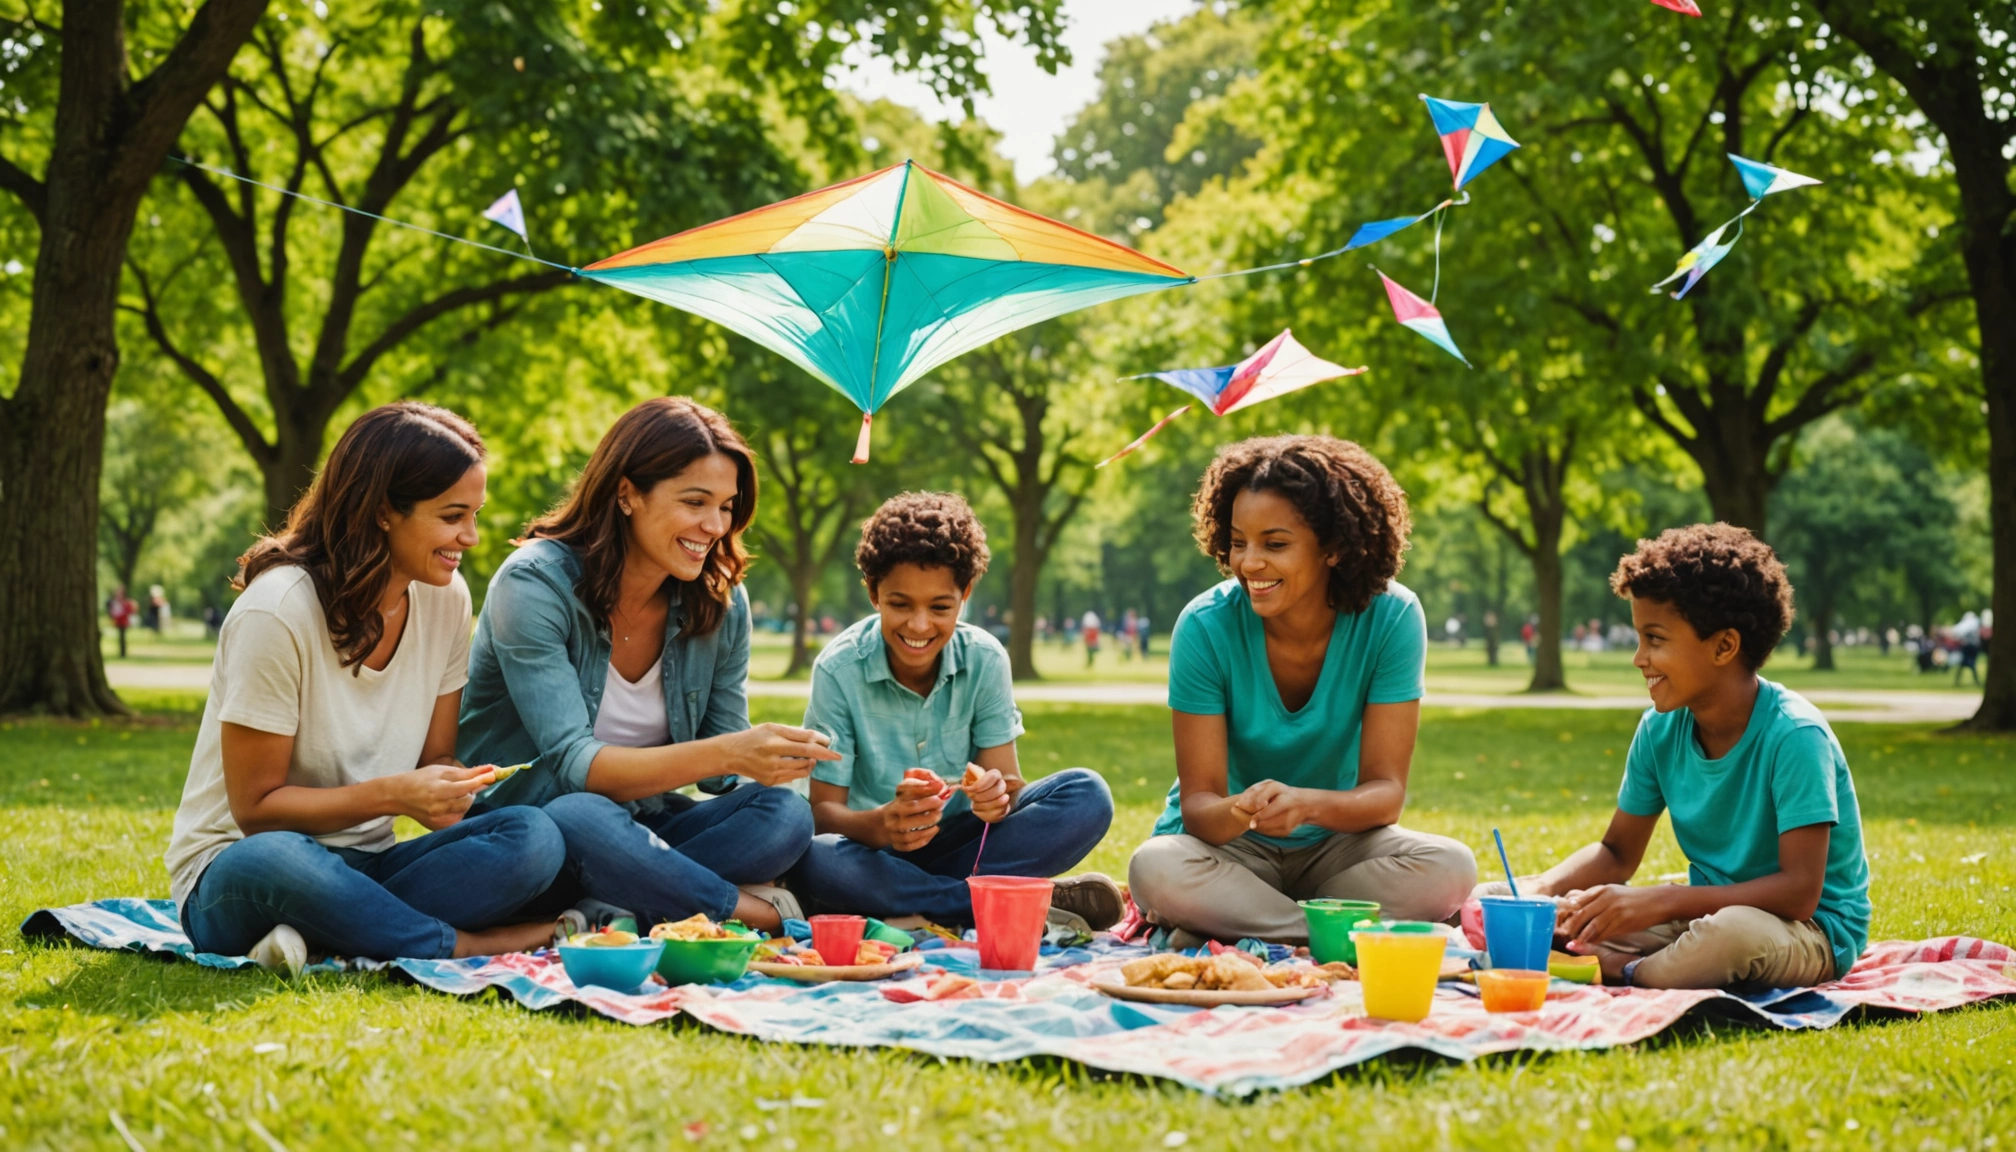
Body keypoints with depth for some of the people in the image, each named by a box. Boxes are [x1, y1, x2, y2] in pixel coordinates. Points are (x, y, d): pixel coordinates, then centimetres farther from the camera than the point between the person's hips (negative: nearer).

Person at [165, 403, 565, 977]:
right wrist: (392, 795, -28)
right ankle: (468, 945, -25)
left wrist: (449, 790, -16)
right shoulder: (277, 613, -18)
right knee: (272, 861, -43)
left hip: (362, 866, 5)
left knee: (534, 837, -23)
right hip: (234, 867, -5)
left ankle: (326, 939, -28)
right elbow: (256, 808, -14)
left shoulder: (446, 597, 1)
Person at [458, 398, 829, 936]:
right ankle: (754, 911, -21)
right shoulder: (536, 584, -18)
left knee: (785, 814, -21)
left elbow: (720, 773, 4)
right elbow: (574, 765, -27)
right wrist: (726, 753, -39)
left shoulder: (721, 603, 0)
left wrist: (766, 758, -22)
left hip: (639, 823, 6)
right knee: (584, 820, -40)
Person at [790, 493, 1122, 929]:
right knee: (812, 863, -38)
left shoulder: (985, 660, -5)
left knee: (1087, 796, -18)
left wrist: (997, 797, -33)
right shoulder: (838, 670, -12)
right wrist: (880, 825, -38)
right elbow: (824, 810, -14)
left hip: (960, 843, 2)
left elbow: (1007, 782, -7)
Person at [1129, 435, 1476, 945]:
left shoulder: (1391, 620, -14)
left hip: (1334, 844, 1)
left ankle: (1241, 923, -16)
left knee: (1449, 868, -29)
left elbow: (1386, 791, -16)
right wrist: (1236, 813, -42)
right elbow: (1198, 802, -17)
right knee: (1156, 869, -35)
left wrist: (1308, 804, -39)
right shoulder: (1205, 627, -16)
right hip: (1231, 847, -1)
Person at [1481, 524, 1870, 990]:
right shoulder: (1661, 729, -1)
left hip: (1811, 929, -6)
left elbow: (1799, 891, -27)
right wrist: (1539, 889, -13)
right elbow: (1617, 854, 9)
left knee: (1731, 932, -44)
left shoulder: (1794, 736, -22)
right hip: (1704, 911, 6)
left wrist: (1659, 901, -32)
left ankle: (1622, 973, -16)